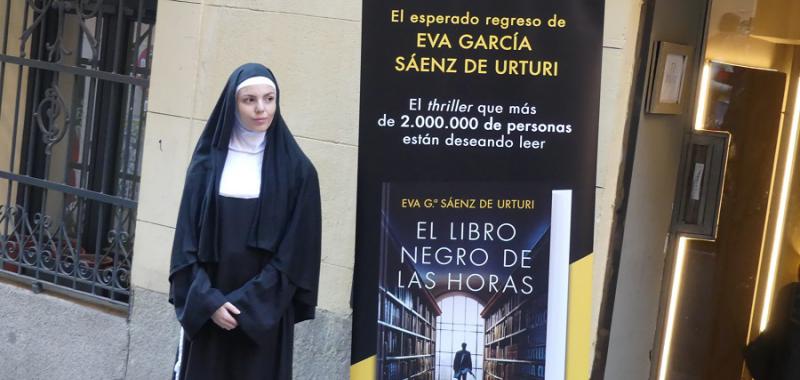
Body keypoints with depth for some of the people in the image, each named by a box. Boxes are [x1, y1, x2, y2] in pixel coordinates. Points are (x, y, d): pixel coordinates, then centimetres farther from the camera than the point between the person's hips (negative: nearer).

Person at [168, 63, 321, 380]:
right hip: (206, 304, 2)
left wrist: (247, 303, -12)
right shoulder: (208, 162, 4)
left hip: (263, 313, -2)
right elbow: (187, 238, 1)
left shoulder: (296, 170, -1)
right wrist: (208, 300, -11)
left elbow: (295, 252, -5)